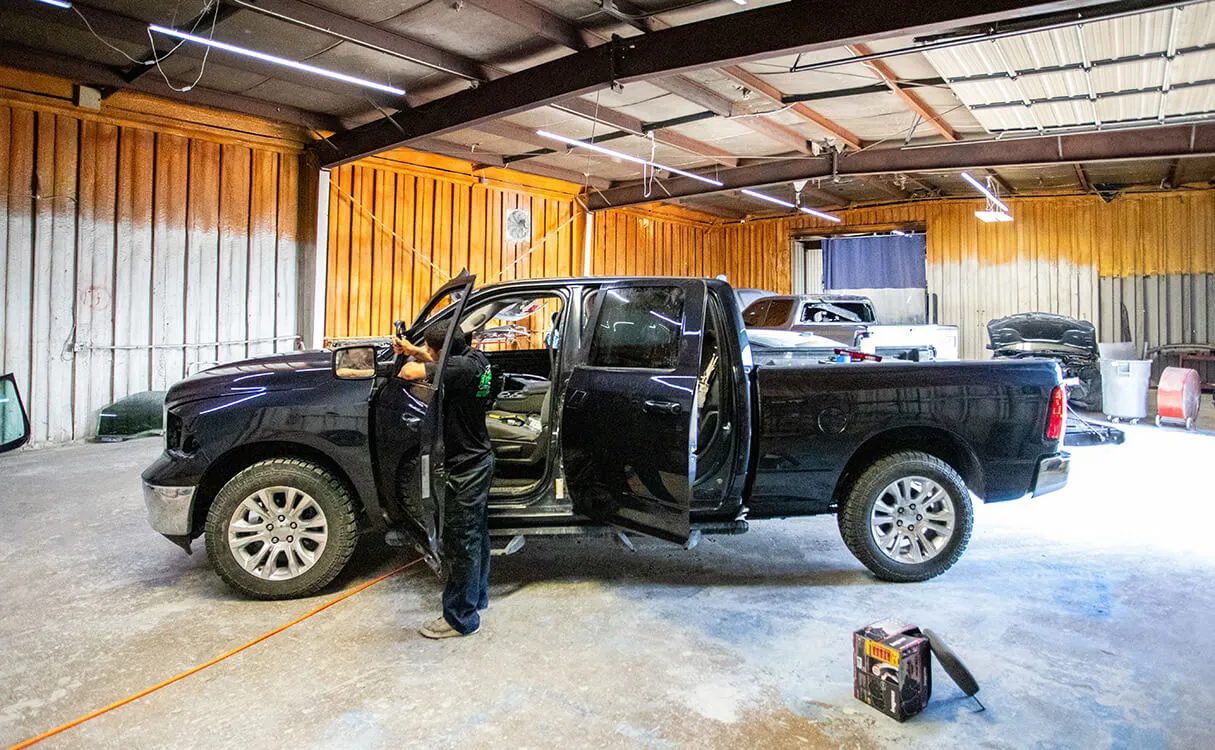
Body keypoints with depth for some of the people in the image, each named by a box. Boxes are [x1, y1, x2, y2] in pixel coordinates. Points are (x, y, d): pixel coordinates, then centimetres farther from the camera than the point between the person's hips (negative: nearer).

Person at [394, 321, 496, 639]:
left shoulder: (463, 368, -27)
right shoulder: (476, 357, 1)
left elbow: (411, 371, -32)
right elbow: (439, 361, 19)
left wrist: (412, 361, -8)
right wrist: (412, 349, 3)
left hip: (466, 469, -10)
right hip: (480, 459, 10)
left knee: (461, 541, 2)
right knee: (476, 533, 22)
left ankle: (460, 618, 15)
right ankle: (477, 597, 39)